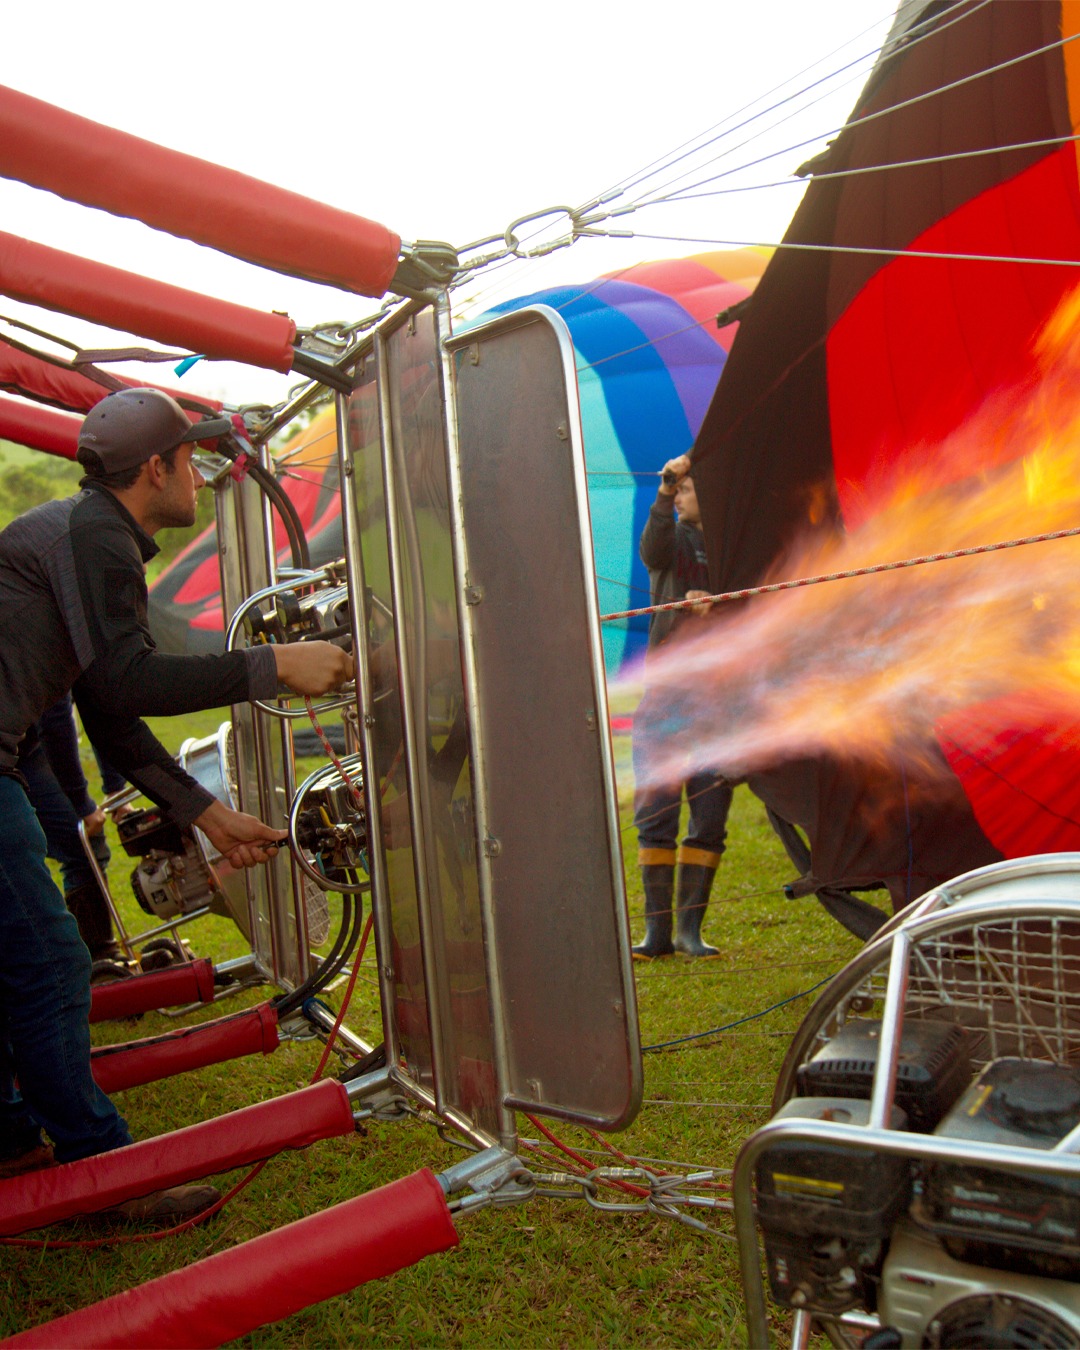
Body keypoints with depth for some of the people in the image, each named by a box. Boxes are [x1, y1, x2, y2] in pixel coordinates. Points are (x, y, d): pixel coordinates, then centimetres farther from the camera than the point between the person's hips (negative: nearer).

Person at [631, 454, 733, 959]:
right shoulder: (679, 540, 8)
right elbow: (652, 551, -16)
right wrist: (664, 493, -26)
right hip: (666, 693, -1)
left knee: (710, 811, 0)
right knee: (656, 807, -3)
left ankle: (690, 927, 10)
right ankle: (656, 928, 5)